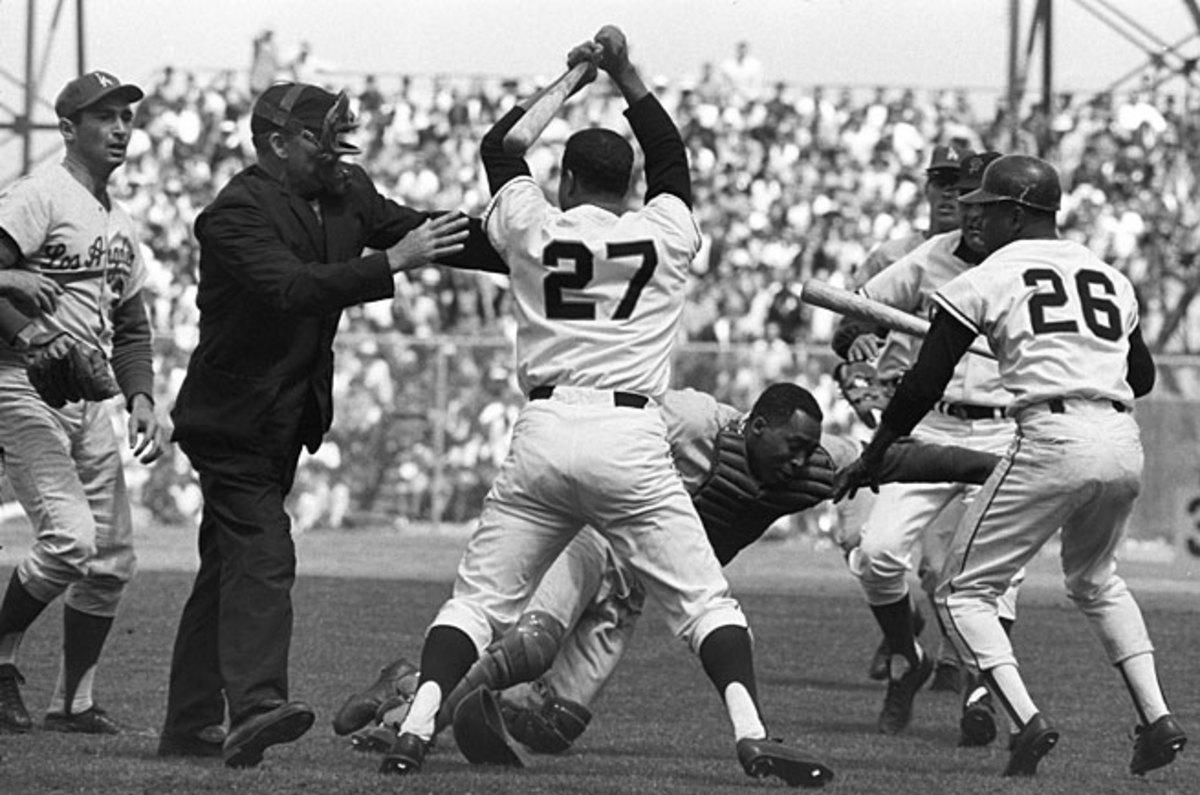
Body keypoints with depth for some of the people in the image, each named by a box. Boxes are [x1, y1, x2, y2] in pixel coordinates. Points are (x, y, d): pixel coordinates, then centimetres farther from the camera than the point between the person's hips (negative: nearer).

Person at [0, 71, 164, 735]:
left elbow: (132, 329, 24)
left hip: (91, 400, 8)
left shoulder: (121, 225, 19)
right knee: (70, 540, -19)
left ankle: (73, 701, 13)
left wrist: (141, 398, 9)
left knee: (112, 557, 5)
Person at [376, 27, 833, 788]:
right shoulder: (664, 236, 7)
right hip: (631, 440, -1)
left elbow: (499, 148, 27)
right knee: (704, 598, 3)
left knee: (479, 597, 8)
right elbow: (671, 156, 27)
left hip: (543, 433, 1)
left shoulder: (534, 230, 8)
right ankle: (752, 732, -14)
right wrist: (624, 75, 28)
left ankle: (417, 726, -8)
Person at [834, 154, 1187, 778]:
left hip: (1053, 441, -6)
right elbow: (1142, 376, 28)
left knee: (963, 592, 4)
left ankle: (1026, 721, -16)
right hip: (1125, 445, 6)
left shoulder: (985, 281, 4)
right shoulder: (1110, 278, 19)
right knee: (1095, 581, 31)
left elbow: (925, 383, 3)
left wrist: (871, 458, 12)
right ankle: (1156, 718, 18)